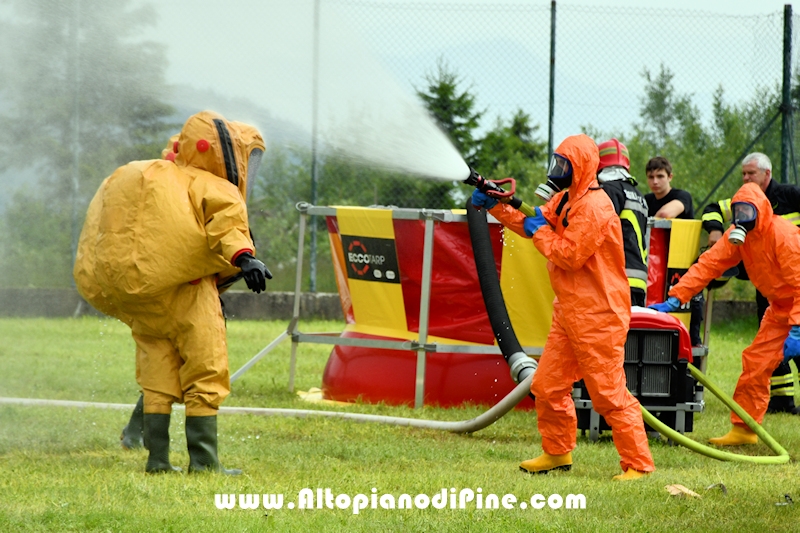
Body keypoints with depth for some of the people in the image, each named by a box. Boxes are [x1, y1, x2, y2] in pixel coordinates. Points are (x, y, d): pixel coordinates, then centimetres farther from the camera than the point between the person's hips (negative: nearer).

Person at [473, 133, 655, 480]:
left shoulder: (594, 207, -19)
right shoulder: (565, 200, 13)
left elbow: (569, 255, -21)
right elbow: (534, 222, 15)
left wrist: (540, 232, -7)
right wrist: (495, 205, 6)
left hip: (597, 316, -10)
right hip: (569, 310, 10)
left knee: (609, 393, -8)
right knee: (547, 385, 12)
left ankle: (638, 463, -3)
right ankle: (557, 452, 25)